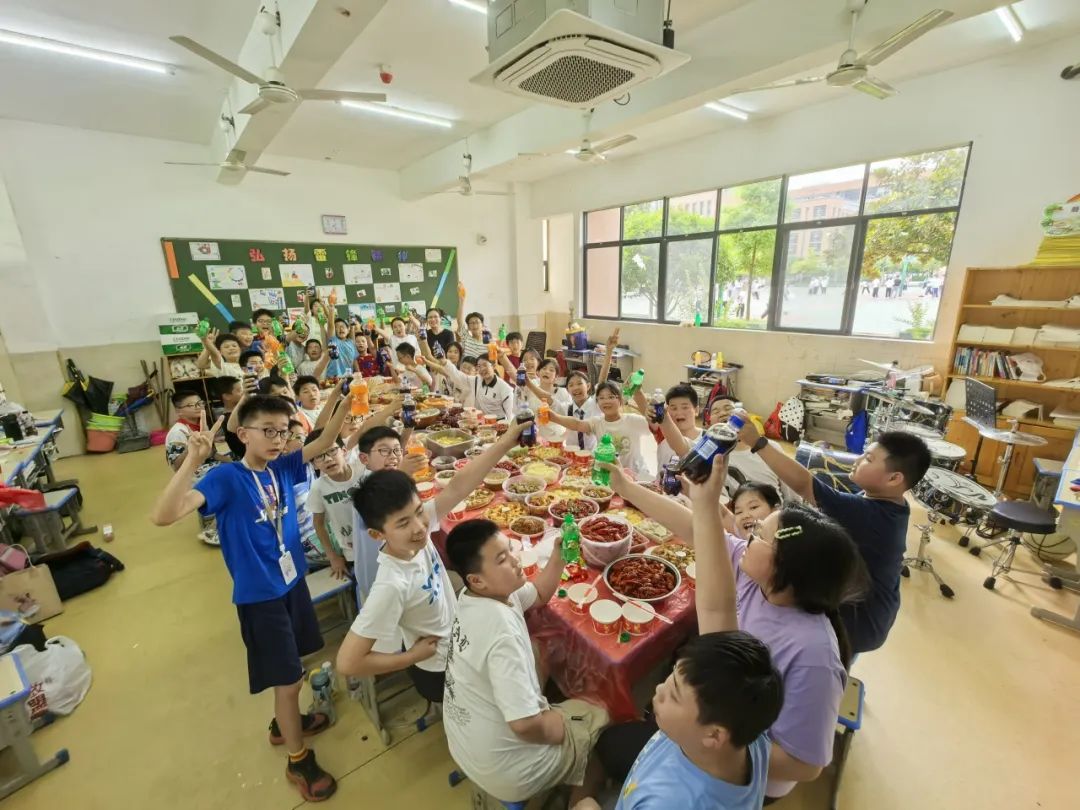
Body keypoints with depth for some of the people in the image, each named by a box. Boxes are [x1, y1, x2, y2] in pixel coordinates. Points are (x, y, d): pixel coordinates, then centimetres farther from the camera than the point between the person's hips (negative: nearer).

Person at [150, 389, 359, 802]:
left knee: (291, 672, 26)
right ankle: (298, 760, 32)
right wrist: (193, 459, -43)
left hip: (293, 581, 6)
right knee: (288, 679, 9)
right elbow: (163, 516, -32)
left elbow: (324, 442, -8)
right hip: (259, 594, -6)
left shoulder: (283, 467, -5)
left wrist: (346, 402, -23)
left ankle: (285, 721, 53)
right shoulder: (226, 478, -21)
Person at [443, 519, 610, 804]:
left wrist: (559, 554, -10)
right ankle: (582, 798, 37)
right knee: (601, 718, 14)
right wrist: (569, 730, -14)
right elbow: (526, 725, -34)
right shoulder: (502, 631, -36)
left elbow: (539, 594, 6)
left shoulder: (474, 597, -9)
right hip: (508, 771, -7)